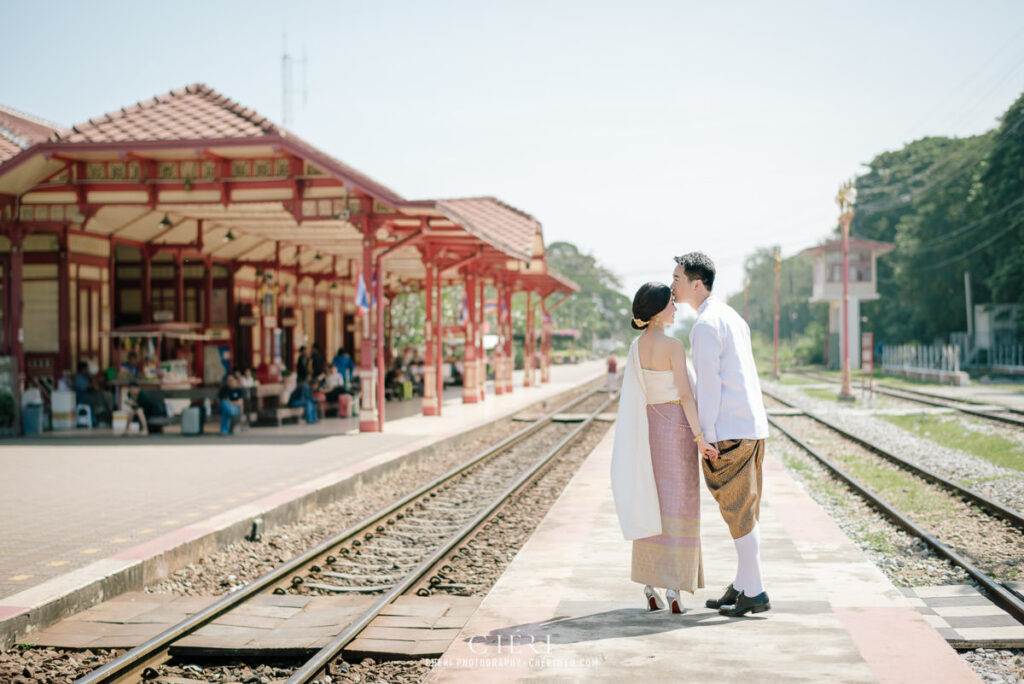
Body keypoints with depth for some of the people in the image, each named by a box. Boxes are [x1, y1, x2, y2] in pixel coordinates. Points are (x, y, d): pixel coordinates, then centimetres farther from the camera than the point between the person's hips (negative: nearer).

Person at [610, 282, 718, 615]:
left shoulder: (637, 346, 6)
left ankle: (650, 587, 10)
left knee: (651, 504, 10)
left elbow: (635, 394, 10)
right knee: (678, 507, -2)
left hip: (650, 425, 6)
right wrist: (700, 437, -17)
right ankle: (673, 588, -4)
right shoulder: (673, 345, -15)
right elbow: (685, 394, -18)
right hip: (677, 425, -6)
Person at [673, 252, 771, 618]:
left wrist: (708, 437, -14)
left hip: (730, 430, -10)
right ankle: (741, 585, 19)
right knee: (744, 509, 13)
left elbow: (709, 384, -16)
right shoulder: (732, 317, 17)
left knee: (739, 511, -4)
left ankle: (755, 593, 0)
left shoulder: (705, 325, -13)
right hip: (751, 425, 10)